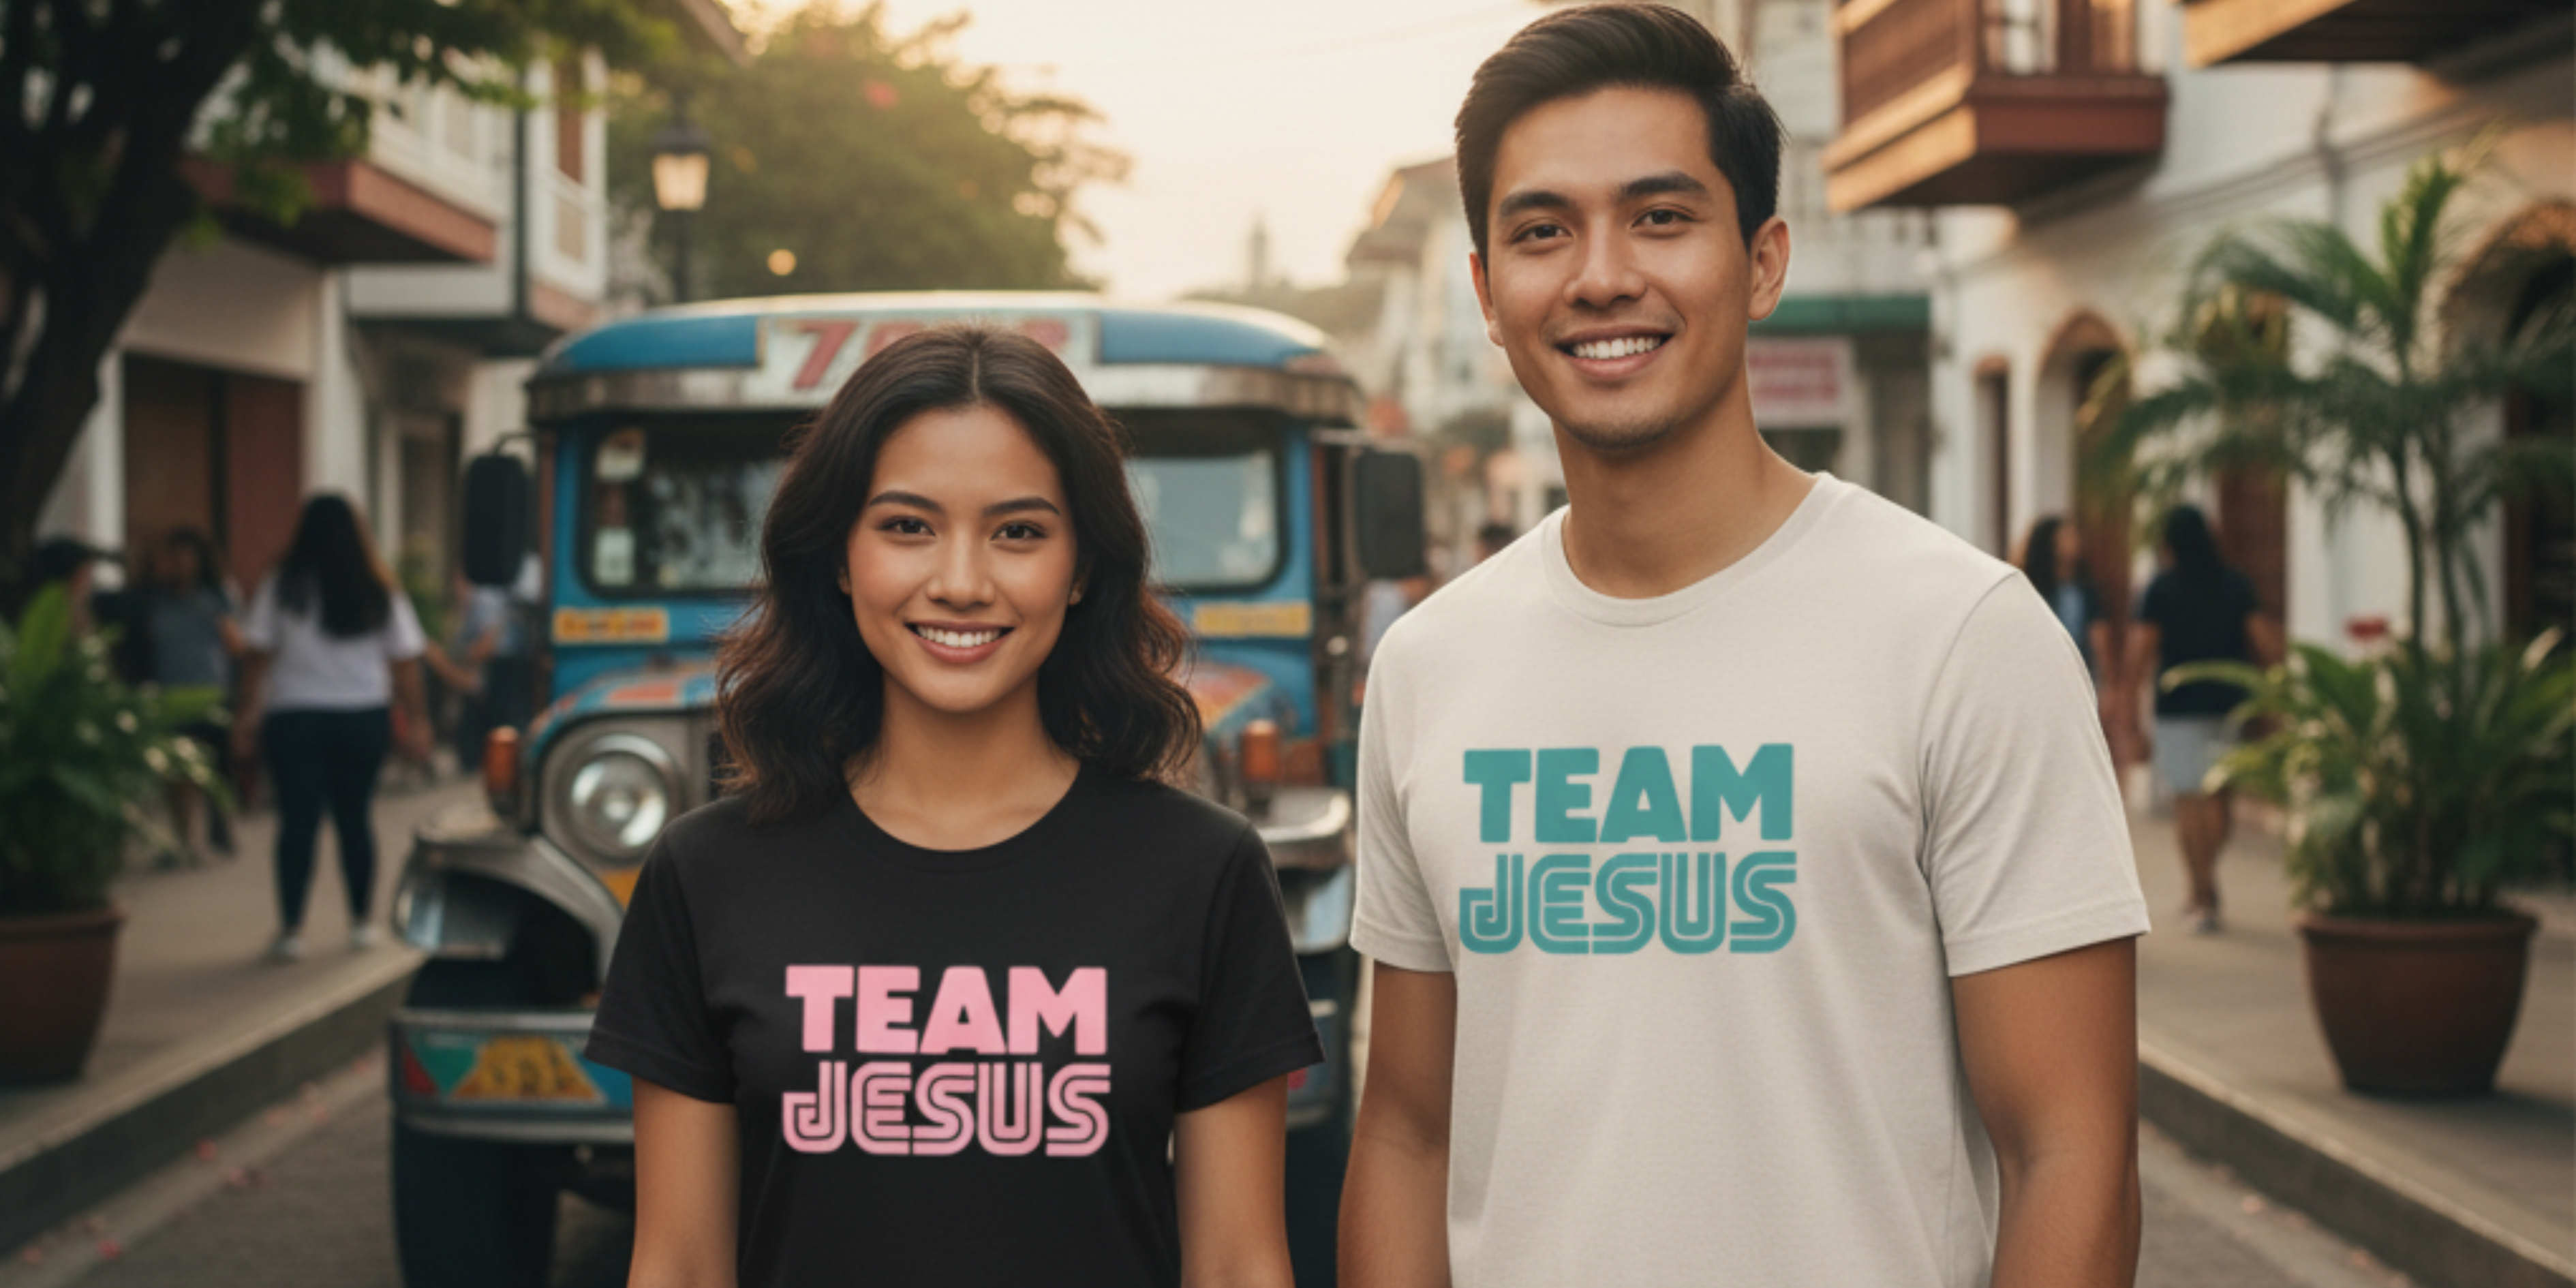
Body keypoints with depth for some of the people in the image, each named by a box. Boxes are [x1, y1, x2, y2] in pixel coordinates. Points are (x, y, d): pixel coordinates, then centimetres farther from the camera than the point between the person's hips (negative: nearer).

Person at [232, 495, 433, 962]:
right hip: (365, 719, 2)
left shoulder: (281, 588, -3)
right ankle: (362, 923, 17)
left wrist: (248, 713, 1)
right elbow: (406, 661, 2)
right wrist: (417, 720, 8)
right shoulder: (381, 593, 2)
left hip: (295, 718, -2)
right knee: (356, 818, 11)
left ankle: (291, 929, -6)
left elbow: (257, 655, -5)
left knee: (298, 820, -1)